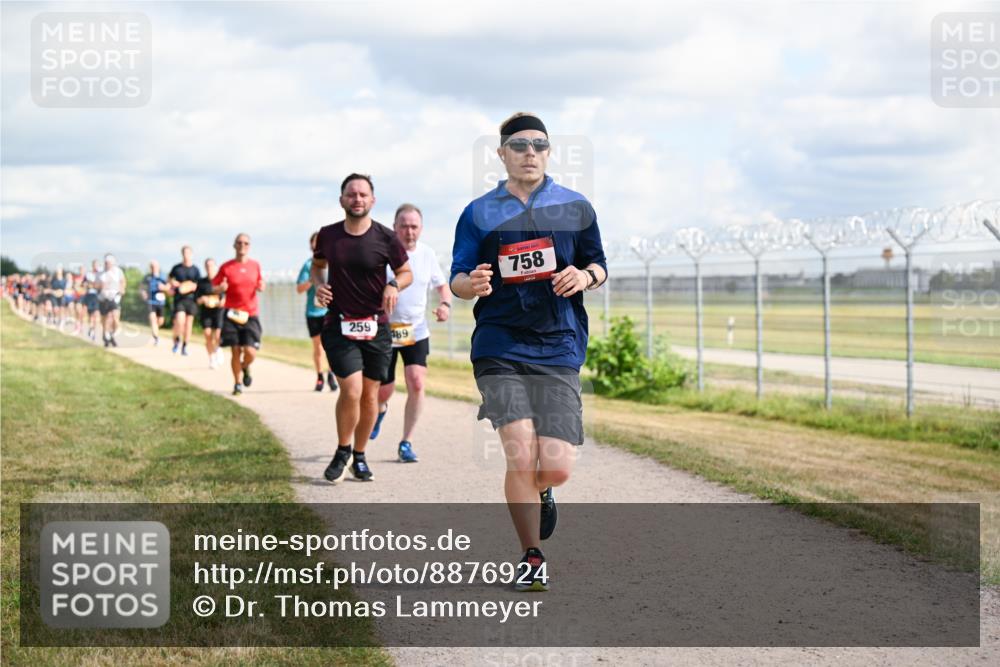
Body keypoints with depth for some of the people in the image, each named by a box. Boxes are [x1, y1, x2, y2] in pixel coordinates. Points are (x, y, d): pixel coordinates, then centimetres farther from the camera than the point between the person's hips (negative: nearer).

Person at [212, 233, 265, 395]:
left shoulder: (255, 265, 6)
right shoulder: (226, 267, -1)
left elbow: (260, 284, 20)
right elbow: (214, 287, 5)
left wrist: (261, 287, -3)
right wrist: (221, 288, -17)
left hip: (250, 315, 1)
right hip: (232, 314, -1)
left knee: (250, 352, -10)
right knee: (236, 351, -1)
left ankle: (245, 367, 25)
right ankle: (238, 383, 18)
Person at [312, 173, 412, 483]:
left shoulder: (386, 238, -4)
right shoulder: (328, 235, 1)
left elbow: (406, 272, 9)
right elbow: (317, 265, 20)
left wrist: (394, 285, -12)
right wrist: (318, 284, -1)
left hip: (376, 327, 1)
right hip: (338, 326, -1)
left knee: (370, 393, 7)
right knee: (351, 389, -15)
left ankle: (359, 457, 25)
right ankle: (342, 452, 8)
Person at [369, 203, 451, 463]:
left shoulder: (427, 254, 1)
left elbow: (442, 285, 15)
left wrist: (445, 304, -6)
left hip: (416, 332, 2)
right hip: (384, 331, -2)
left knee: (417, 383, -15)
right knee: (384, 390, 4)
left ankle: (406, 443, -3)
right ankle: (380, 409, 44)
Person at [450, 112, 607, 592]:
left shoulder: (576, 208, 9)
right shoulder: (478, 214, 7)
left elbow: (598, 265, 16)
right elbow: (457, 280, 7)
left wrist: (585, 276, -8)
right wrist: (472, 283, -17)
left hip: (559, 350, 1)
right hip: (499, 348, -1)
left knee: (556, 467, -7)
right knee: (520, 455, -14)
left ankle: (540, 492, 33)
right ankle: (532, 560, 4)